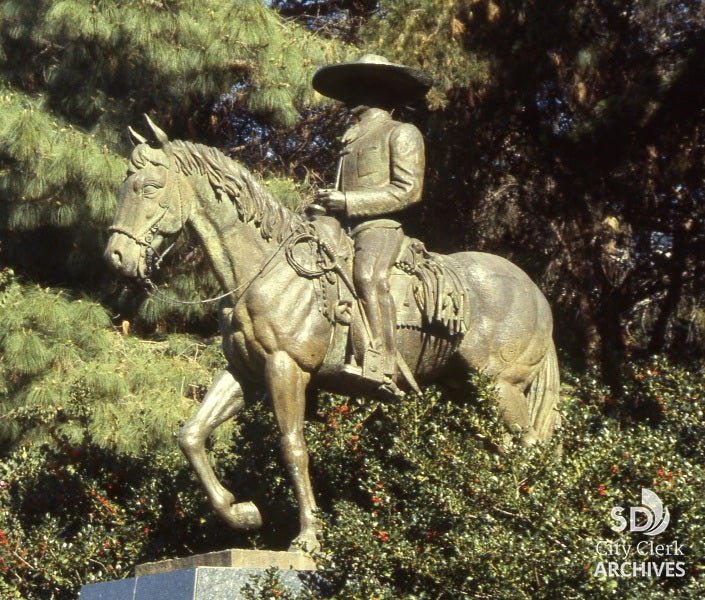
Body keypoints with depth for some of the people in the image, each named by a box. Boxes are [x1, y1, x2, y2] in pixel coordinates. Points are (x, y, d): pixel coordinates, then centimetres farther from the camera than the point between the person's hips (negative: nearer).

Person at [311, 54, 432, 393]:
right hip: (344, 228, 9)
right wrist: (327, 203, 11)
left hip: (379, 227, -9)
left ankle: (381, 366, -42)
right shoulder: (351, 141, 28)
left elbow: (408, 190, -8)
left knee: (368, 274, -35)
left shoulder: (401, 134, 4)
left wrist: (347, 201, -14)